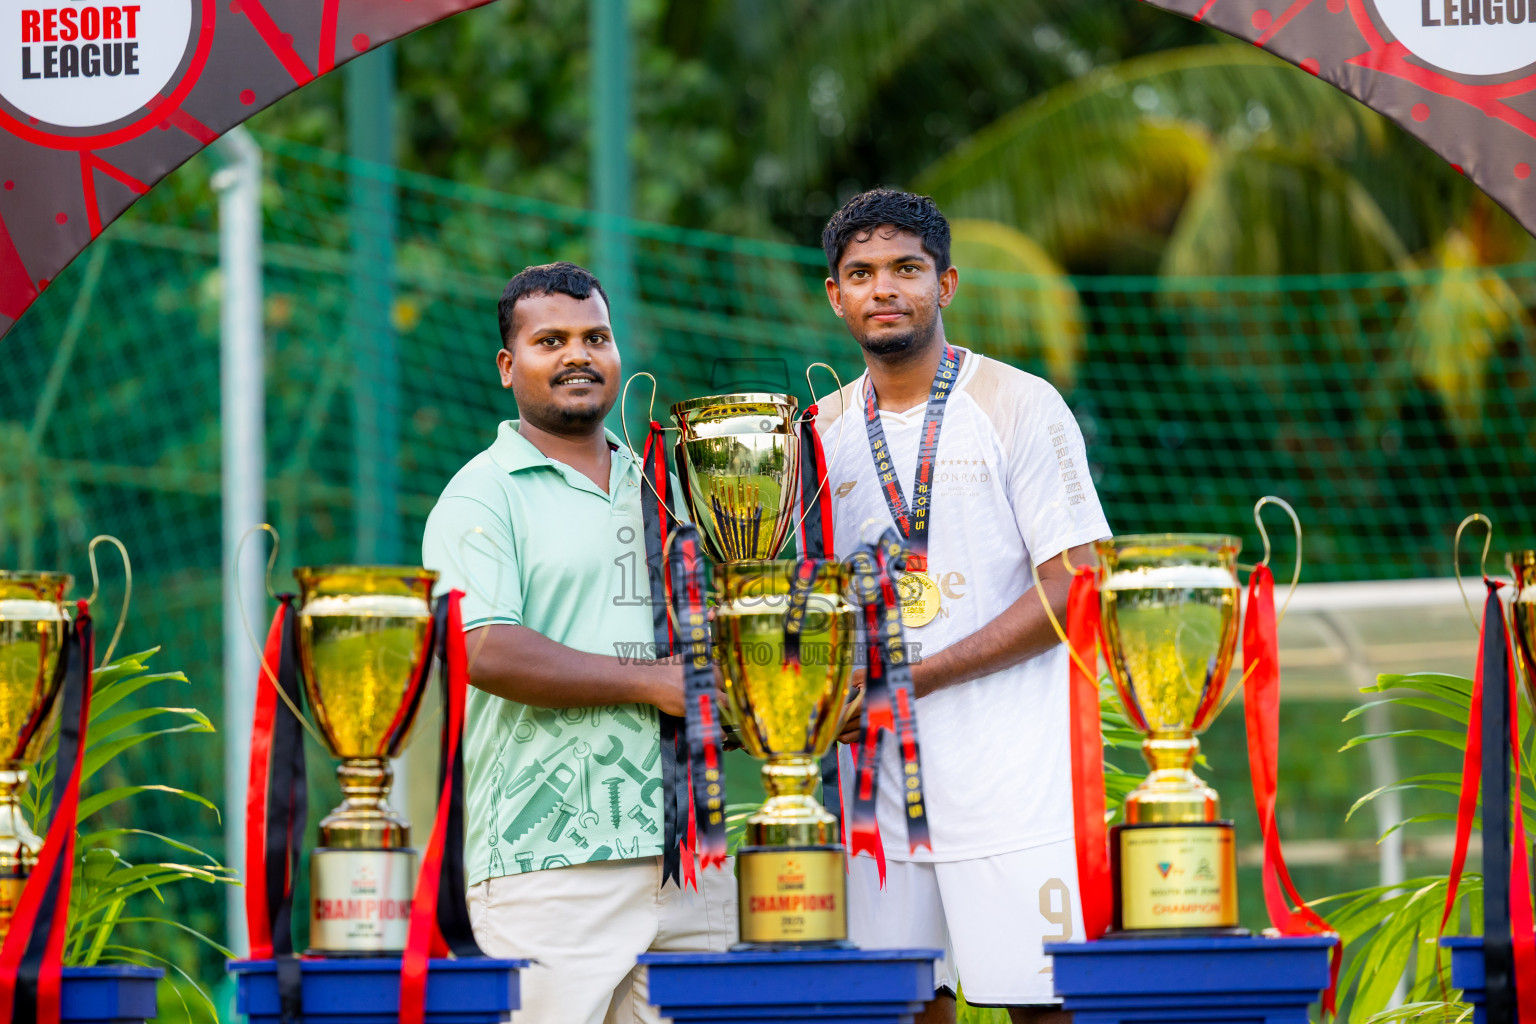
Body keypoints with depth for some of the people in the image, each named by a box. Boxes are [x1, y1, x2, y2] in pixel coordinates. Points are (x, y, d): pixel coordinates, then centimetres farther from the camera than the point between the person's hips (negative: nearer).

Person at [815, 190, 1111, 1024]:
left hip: (1010, 766, -4)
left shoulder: (1020, 407, -1)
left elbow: (1071, 587, -8)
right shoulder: (823, 433, 14)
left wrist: (916, 677, -14)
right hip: (876, 764, 5)